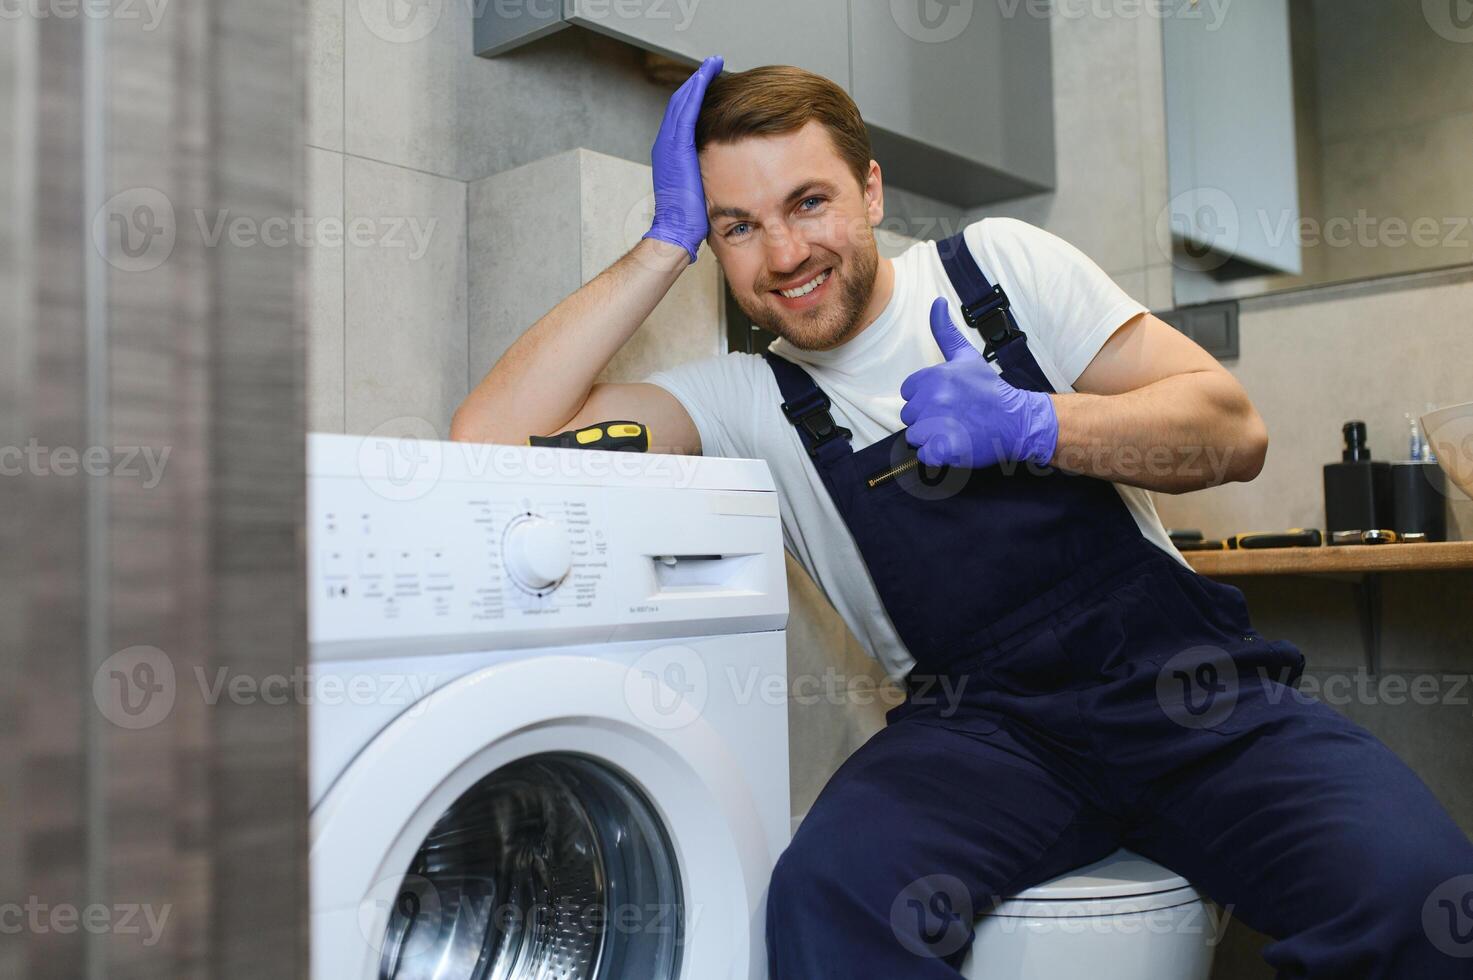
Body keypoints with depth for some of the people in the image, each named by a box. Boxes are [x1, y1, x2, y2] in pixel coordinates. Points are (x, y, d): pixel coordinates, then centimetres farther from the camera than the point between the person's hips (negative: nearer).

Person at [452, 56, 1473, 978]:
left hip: (1183, 679, 2)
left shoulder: (998, 264, 7)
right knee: (827, 896, -33)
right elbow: (493, 434, -6)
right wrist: (669, 240, -4)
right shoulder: (748, 398, 5)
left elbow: (1232, 430, 4)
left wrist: (1029, 427, -14)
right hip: (981, 721, -1)